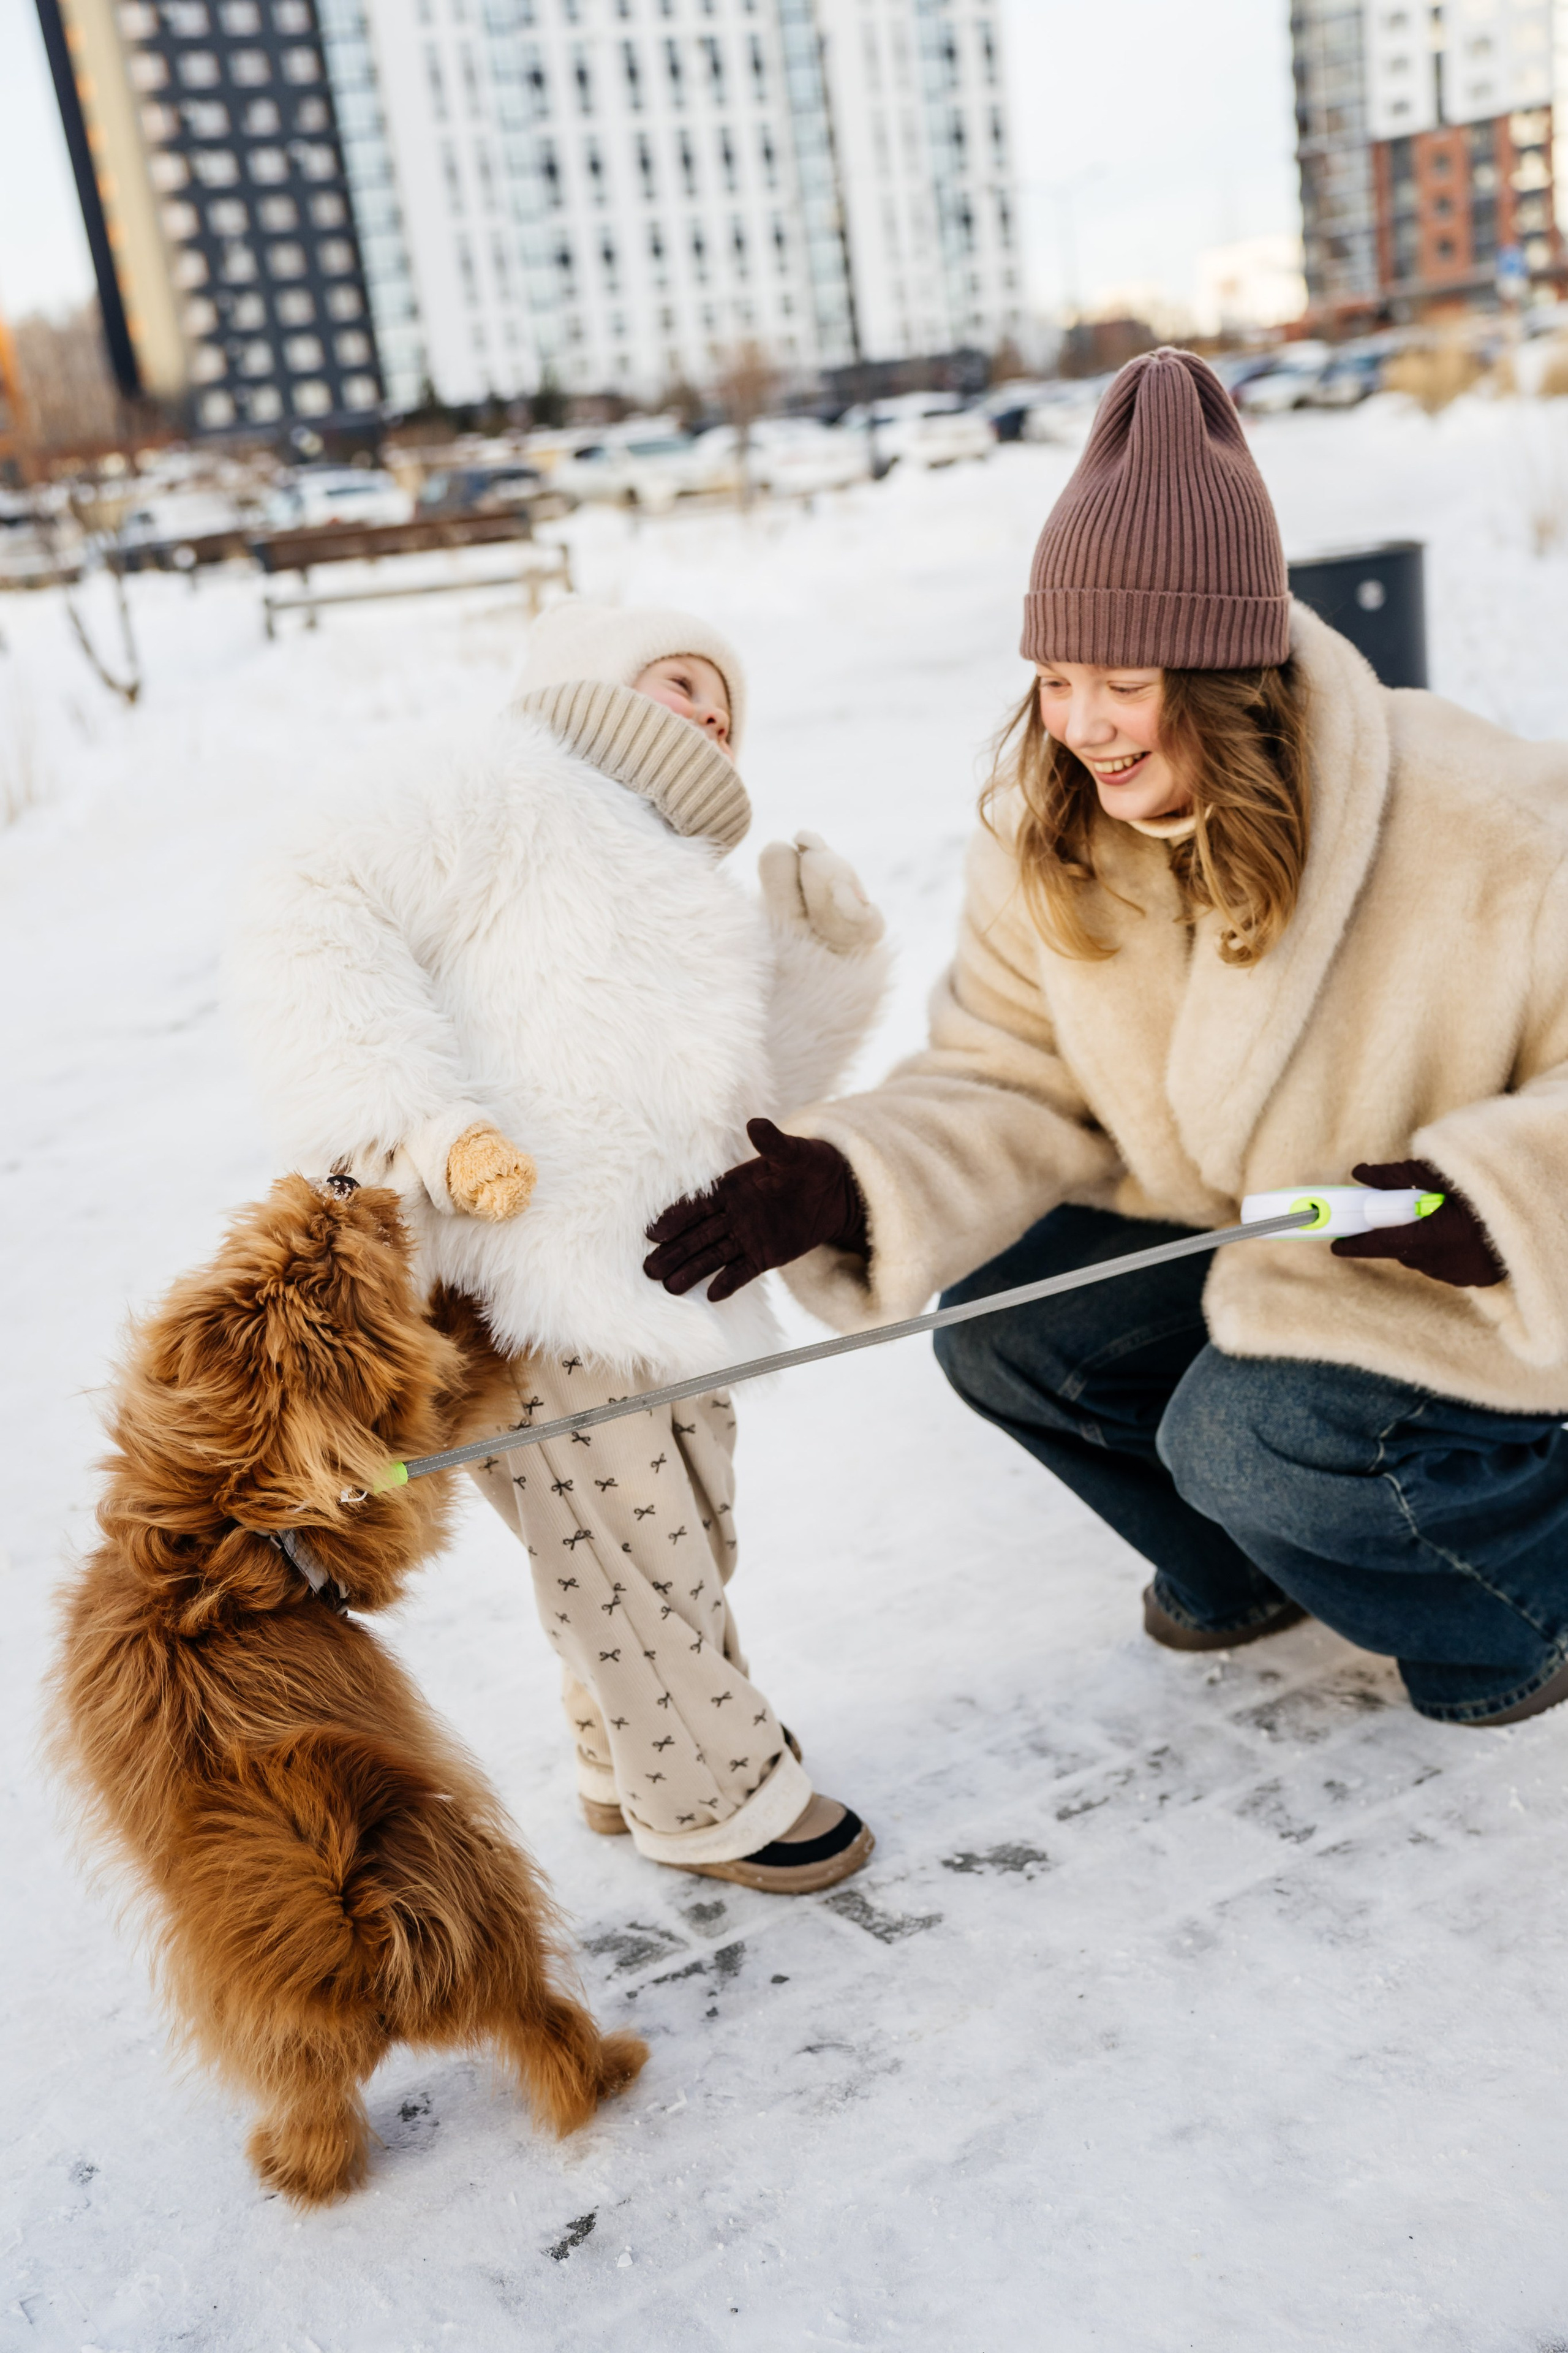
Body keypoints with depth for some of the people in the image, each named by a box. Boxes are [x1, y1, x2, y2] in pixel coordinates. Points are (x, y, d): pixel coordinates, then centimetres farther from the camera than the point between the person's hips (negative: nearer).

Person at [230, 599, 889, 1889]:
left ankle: (636, 1762, 41)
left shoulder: (685, 900, 30)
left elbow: (760, 1088, 27)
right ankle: (713, 1794, 23)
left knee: (691, 1536, 19)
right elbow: (317, 924, -12)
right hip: (517, 1271, -9)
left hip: (660, 1293, 9)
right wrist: (426, 1121, -23)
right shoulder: (511, 805, 1)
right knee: (629, 1554, 2)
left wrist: (828, 953, 12)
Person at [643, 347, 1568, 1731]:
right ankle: (1254, 1565, 20)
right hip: (1232, 1246, 6)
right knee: (1001, 1326, -8)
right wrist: (845, 1184, -26)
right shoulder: (1048, 837, -11)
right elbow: (1008, 1084, -9)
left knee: (1252, 1430, -26)